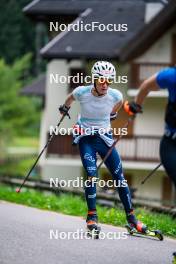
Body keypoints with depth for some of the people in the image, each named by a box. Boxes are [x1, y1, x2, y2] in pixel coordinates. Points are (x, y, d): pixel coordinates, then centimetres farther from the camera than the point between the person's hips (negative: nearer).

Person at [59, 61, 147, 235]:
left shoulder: (115, 95, -14)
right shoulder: (82, 92, -17)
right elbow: (70, 98, 9)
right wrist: (65, 108, 26)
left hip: (105, 137, 2)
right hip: (85, 138, -2)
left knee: (120, 178, -1)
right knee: (92, 176, -19)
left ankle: (131, 218, 9)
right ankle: (92, 216, -5)